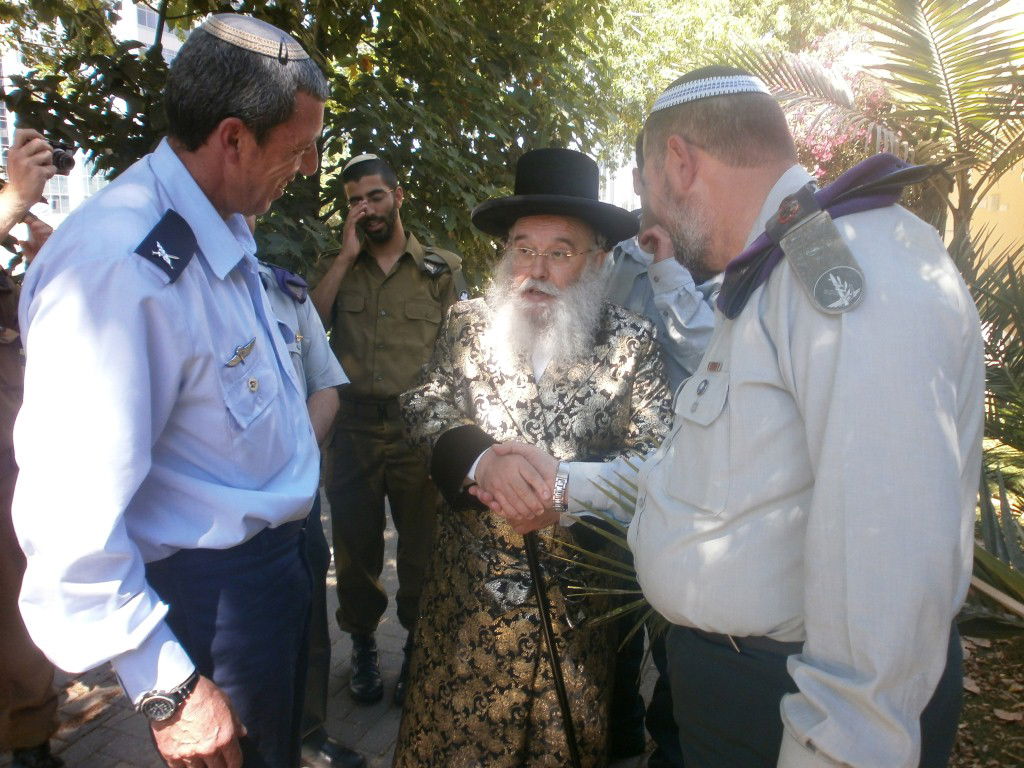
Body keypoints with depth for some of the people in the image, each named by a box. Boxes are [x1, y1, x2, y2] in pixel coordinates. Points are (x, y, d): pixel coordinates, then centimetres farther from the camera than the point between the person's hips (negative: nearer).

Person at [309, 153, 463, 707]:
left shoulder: (442, 268, 4)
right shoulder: (336, 266, 11)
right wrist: (347, 256, -6)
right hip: (352, 426, 2)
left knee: (421, 546, 8)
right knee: (355, 546, 13)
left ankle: (419, 650, 27)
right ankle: (363, 646, 32)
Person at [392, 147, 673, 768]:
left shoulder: (633, 341, -4)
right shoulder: (470, 324, 2)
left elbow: (651, 453, -10)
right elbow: (425, 406, -7)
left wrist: (563, 489, -25)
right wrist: (481, 456, -27)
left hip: (579, 589, 0)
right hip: (471, 581, 1)